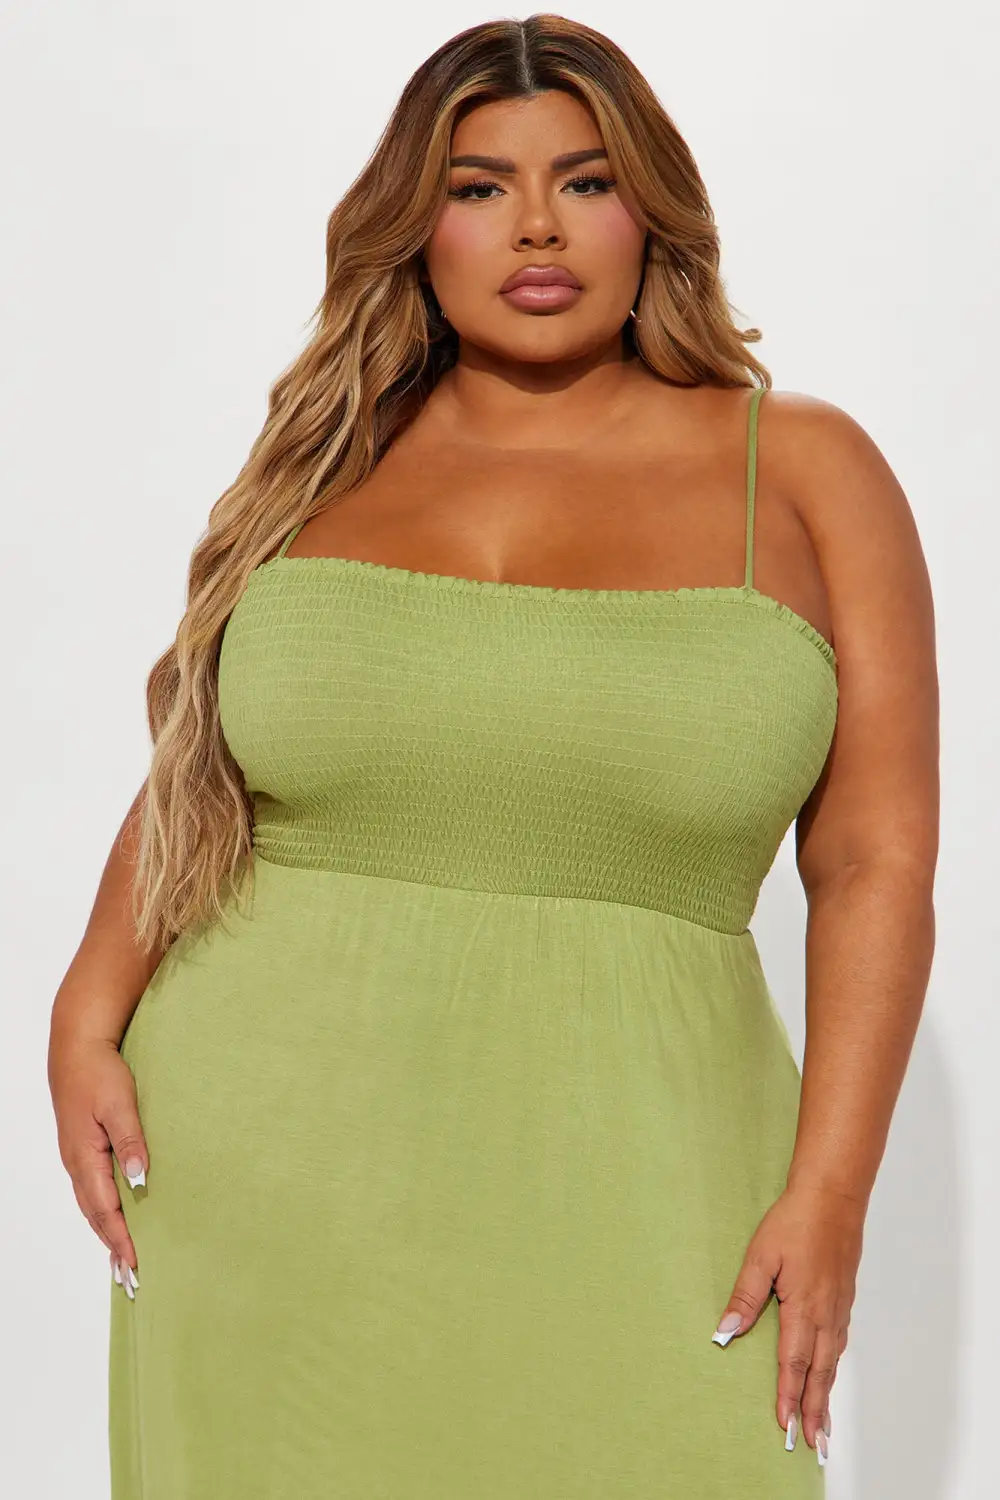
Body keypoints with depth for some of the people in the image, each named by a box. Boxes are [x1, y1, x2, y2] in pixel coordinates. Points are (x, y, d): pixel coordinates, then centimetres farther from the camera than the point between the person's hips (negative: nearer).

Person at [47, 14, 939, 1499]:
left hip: (618, 1182, -2)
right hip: (262, 1187, 2)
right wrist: (90, 1013, -3)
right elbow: (192, 785, 13)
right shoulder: (323, 468, 10)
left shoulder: (804, 471, 3)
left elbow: (876, 861, 0)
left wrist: (828, 1192, -7)